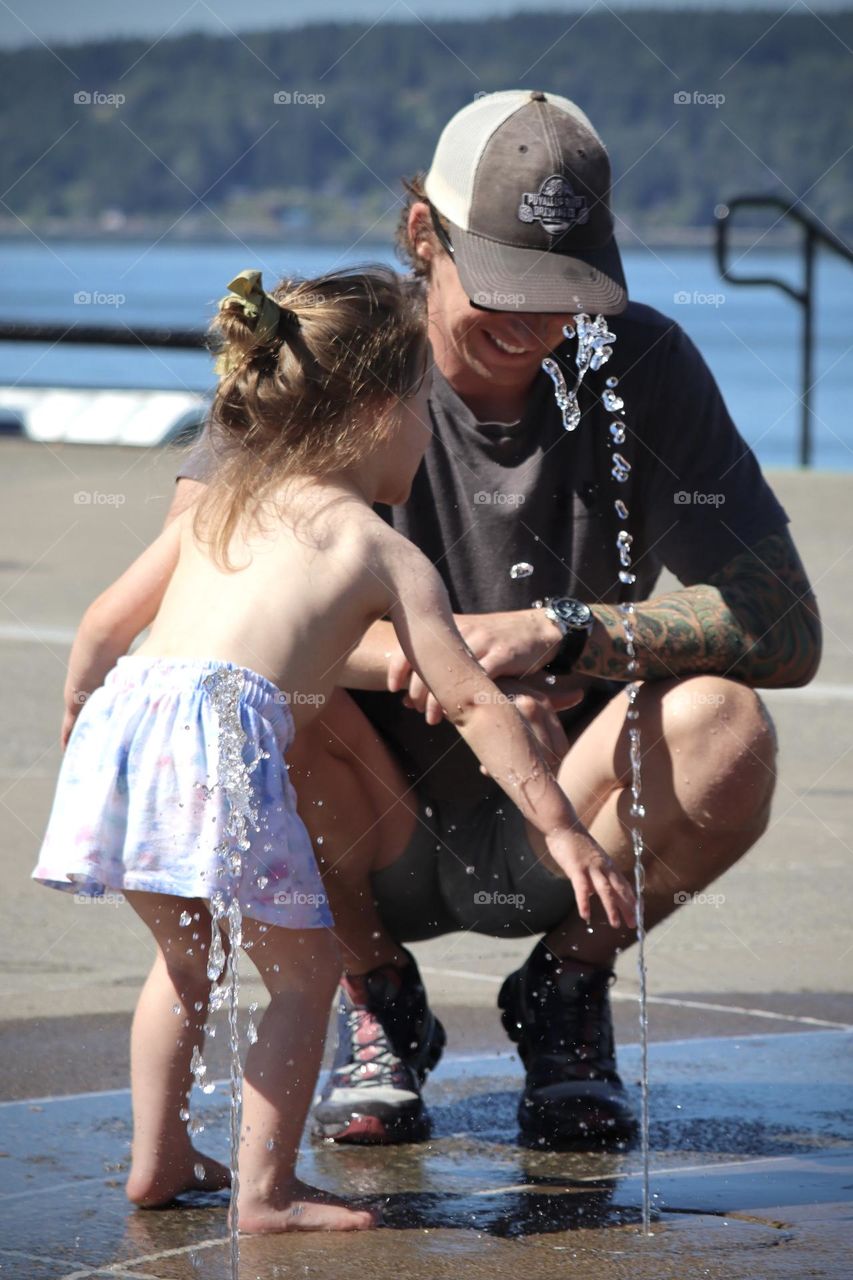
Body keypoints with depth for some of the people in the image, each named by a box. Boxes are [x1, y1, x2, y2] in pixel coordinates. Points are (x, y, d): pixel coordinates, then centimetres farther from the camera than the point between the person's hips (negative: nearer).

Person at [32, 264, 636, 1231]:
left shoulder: (216, 509, 27)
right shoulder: (386, 554, 13)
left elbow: (104, 623, 27)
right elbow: (470, 702, 9)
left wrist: (78, 711, 47)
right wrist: (557, 825, 11)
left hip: (125, 714, 6)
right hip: (224, 728, -6)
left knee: (185, 952, 26)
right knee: (302, 966, 8)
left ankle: (157, 1158, 29)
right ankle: (266, 1190, 5)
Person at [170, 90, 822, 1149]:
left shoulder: (641, 366, -9)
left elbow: (787, 633, -15)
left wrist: (554, 633, -27)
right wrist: (419, 658, -37)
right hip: (375, 851, 0)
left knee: (721, 727, -30)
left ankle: (568, 987, 2)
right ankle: (374, 1000, -1)